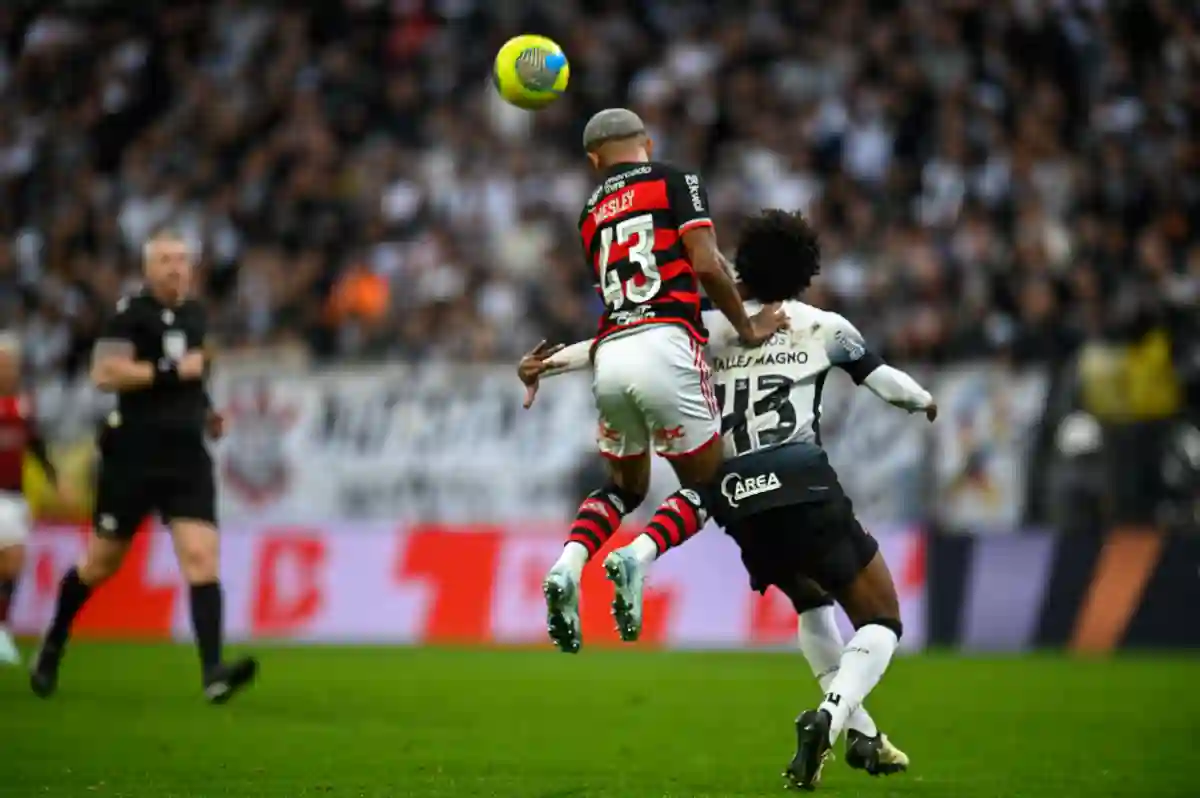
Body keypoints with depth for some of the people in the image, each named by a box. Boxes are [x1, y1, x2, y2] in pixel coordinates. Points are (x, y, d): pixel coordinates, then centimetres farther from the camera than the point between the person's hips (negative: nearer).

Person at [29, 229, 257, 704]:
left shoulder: (195, 314, 12)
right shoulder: (131, 312, -8)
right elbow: (104, 373, -20)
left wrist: (205, 410, 14)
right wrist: (172, 370, -21)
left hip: (187, 456, 5)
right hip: (133, 456, -5)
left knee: (201, 557, -12)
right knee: (101, 563, 9)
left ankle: (213, 672, -20)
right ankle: (52, 646, 33)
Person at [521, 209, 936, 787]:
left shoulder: (711, 331, 13)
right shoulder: (823, 327, 10)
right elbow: (883, 379, 23)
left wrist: (548, 364, 7)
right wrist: (924, 401, 44)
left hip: (739, 502, 4)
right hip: (805, 488, -4)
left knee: (812, 602, 32)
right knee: (882, 622, 5)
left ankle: (860, 734, 25)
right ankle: (829, 717, -24)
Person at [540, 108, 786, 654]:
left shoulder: (591, 214, 22)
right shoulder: (676, 183, 7)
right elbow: (705, 265, -6)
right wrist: (747, 328, 4)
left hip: (610, 356, 5)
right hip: (664, 346, -5)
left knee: (625, 488, 24)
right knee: (704, 485, 10)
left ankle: (567, 569, -3)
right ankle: (637, 557, -17)